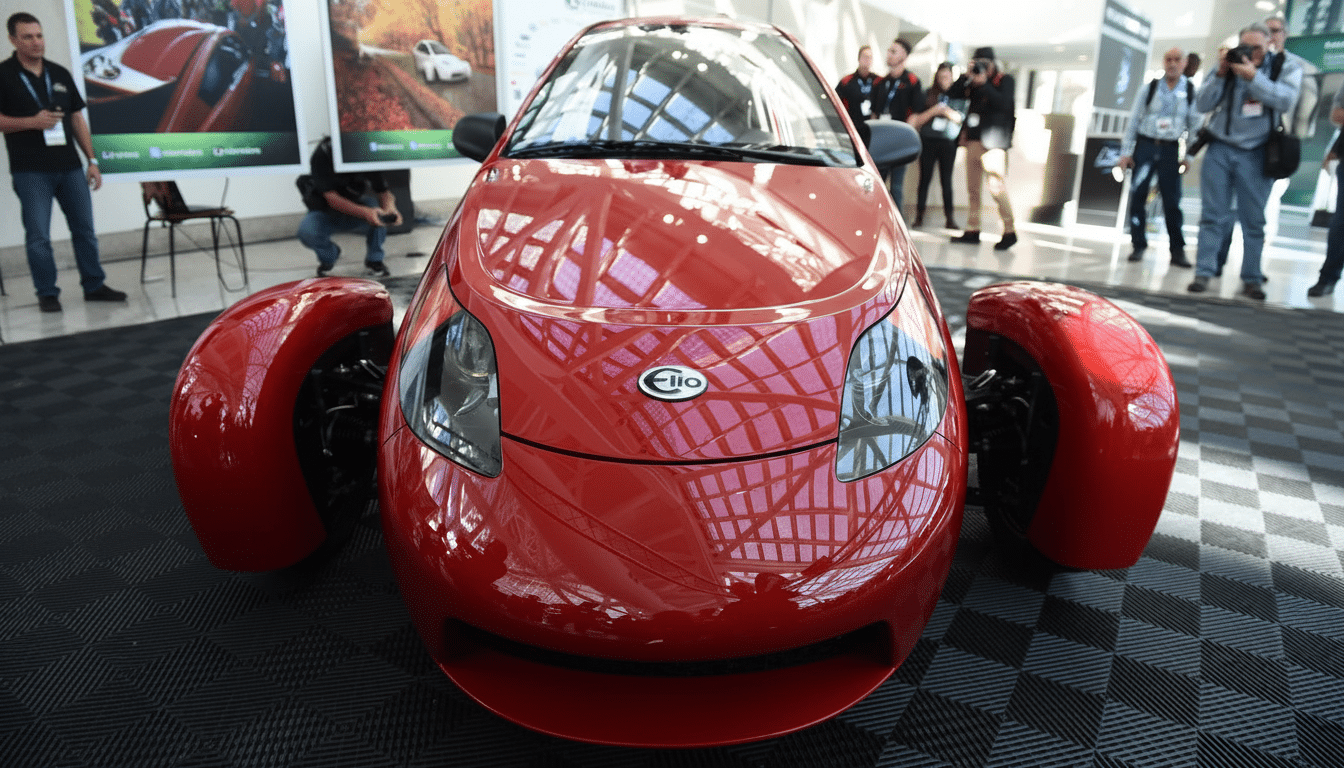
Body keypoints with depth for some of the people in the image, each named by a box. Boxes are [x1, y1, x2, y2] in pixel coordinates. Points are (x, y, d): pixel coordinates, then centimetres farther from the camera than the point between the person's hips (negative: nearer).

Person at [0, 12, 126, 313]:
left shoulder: (60, 74, 12)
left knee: (85, 229, 7)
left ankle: (94, 285, 16)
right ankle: (47, 293, 9)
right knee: (38, 236, 0)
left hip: (70, 166, 4)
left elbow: (77, 119, 13)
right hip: (30, 171, -4)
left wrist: (92, 160, 8)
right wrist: (32, 122, -18)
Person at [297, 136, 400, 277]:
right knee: (306, 231, -32)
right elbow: (332, 199, -29)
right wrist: (365, 212, -46)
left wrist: (390, 207, -39)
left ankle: (374, 259, -8)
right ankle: (328, 256, 5)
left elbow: (384, 191, -13)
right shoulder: (322, 155, -24)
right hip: (326, 213, -1)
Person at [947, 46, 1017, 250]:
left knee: (996, 186, -14)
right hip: (973, 140, 7)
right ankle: (972, 230, 13)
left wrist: (983, 84, -15)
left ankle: (1009, 231, -10)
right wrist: (966, 76, -2)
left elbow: (1004, 103, -14)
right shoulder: (973, 82, 18)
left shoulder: (1005, 80, 3)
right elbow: (952, 94, 8)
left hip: (992, 142, -6)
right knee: (972, 187, 7)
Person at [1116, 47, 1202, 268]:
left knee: (1172, 201, -3)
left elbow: (1195, 125, 9)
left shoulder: (1191, 92, 5)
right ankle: (1138, 245, 7)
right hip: (1145, 145, 0)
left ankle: (1177, 250, 3)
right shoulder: (1150, 88, 4)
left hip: (1170, 150, 0)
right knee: (1137, 196, -3)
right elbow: (1134, 121, 5)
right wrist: (1126, 152, -1)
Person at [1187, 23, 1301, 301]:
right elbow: (1202, 105, -1)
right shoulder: (1227, 68, 8)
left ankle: (1251, 280, 6)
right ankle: (1203, 273, 0)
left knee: (1253, 220, 1)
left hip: (1256, 155, 0)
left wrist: (1253, 76, -18)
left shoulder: (1286, 70, 6)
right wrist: (1220, 74, -12)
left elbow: (1285, 100, -12)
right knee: (1212, 215, -2)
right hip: (1219, 150, 1)